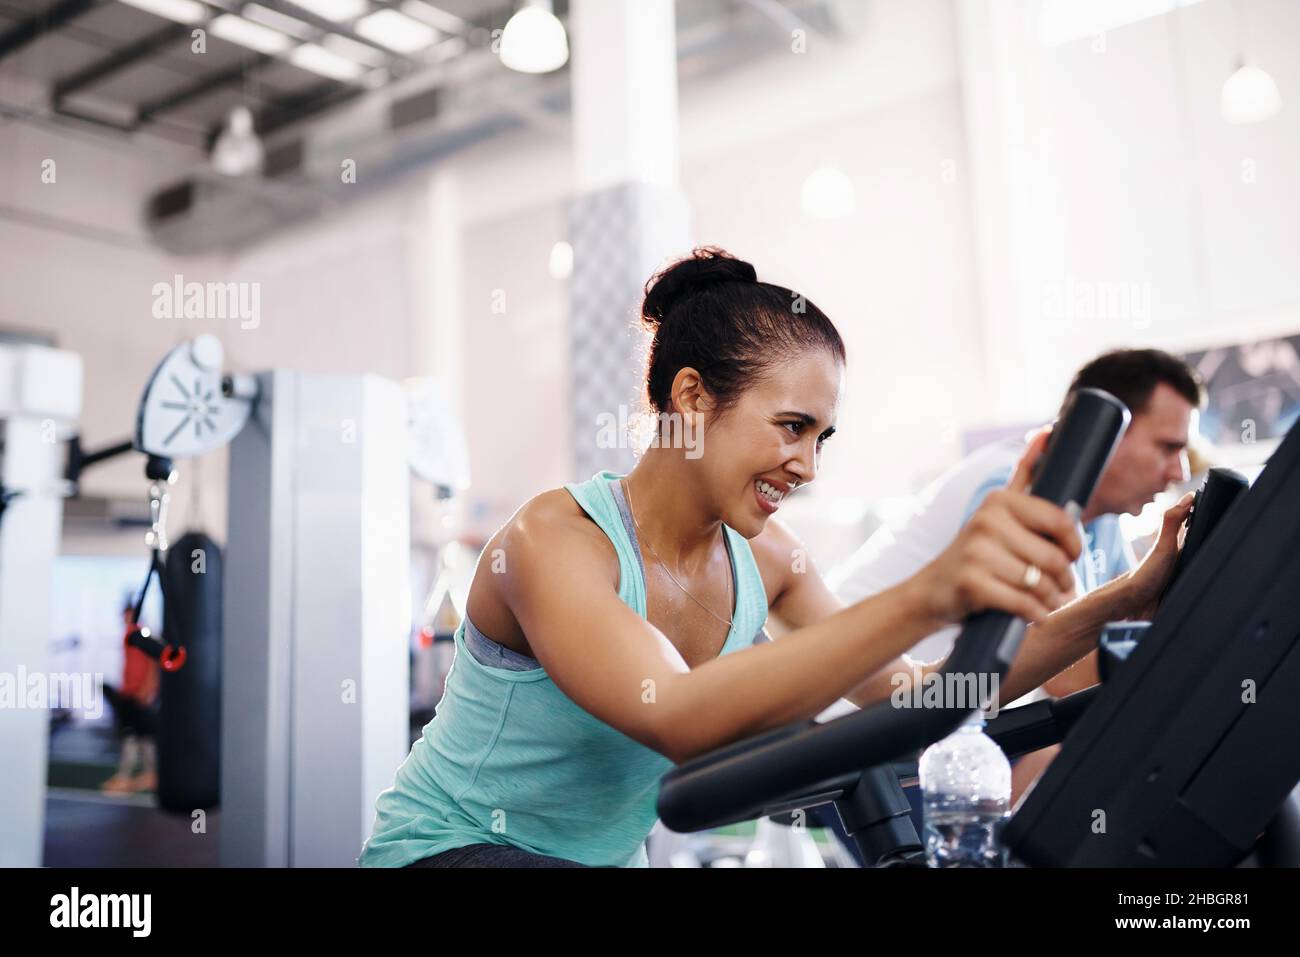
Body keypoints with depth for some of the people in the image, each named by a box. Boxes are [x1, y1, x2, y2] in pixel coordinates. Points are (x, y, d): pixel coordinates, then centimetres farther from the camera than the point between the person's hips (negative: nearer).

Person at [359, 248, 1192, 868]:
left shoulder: (766, 557, -4)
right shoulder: (555, 538, -25)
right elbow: (680, 717, -42)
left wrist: (1118, 604, -14)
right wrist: (931, 595, -53)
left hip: (607, 851, 6)